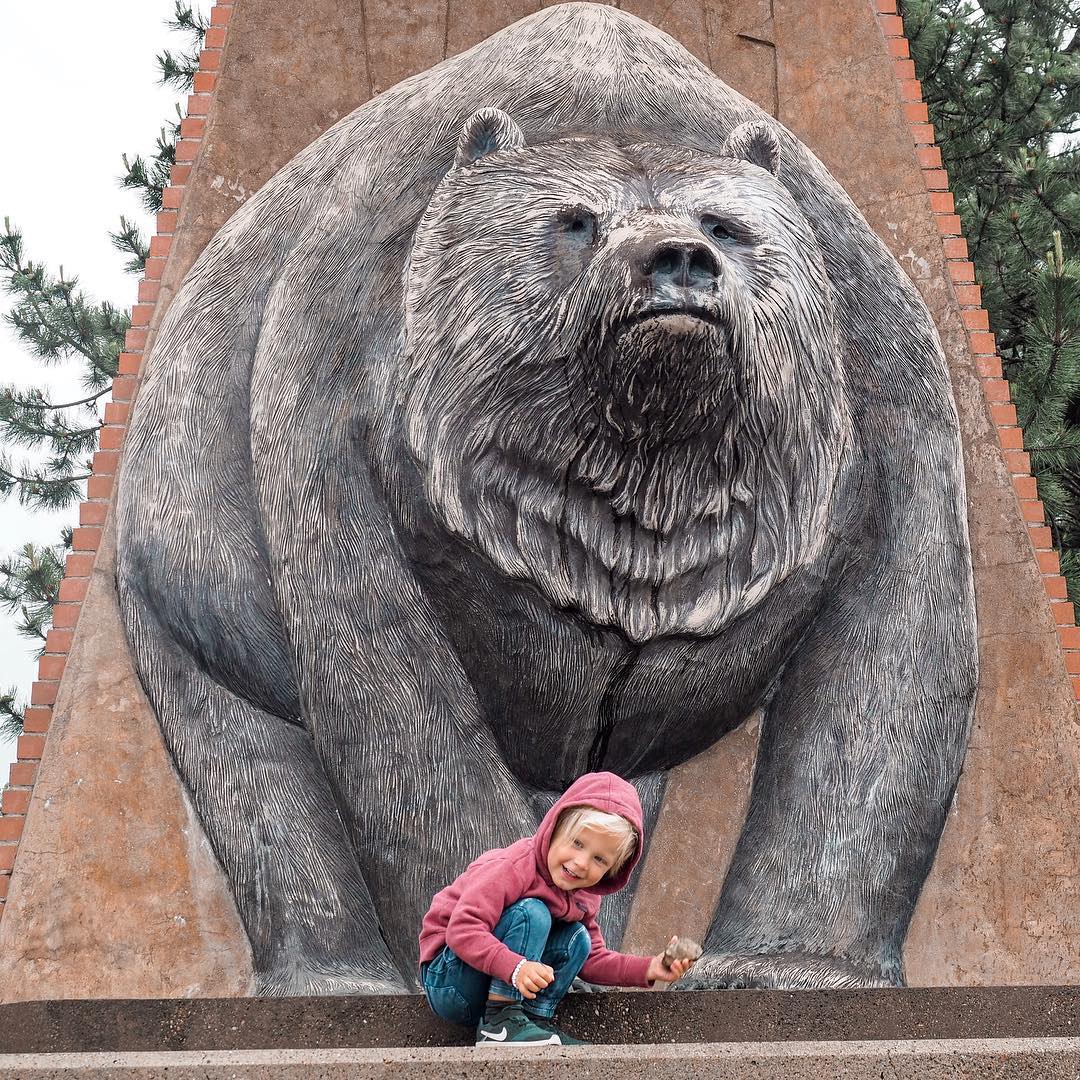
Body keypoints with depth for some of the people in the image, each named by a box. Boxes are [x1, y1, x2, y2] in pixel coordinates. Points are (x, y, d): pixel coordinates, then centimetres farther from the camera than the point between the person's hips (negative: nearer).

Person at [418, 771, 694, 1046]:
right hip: (448, 982, -7)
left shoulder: (585, 898, 2)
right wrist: (515, 967, -45)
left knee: (578, 939, -4)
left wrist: (648, 969, -5)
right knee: (532, 913, -26)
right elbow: (462, 929, -33)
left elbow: (592, 959, 8)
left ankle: (536, 1020, -13)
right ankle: (498, 1023, -28)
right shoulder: (514, 867, -25)